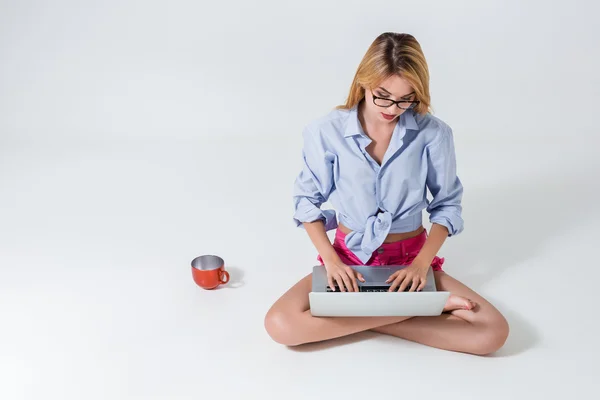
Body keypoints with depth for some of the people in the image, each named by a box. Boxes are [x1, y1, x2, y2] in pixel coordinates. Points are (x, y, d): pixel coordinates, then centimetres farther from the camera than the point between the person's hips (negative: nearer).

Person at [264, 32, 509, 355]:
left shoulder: (433, 133, -13)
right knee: (280, 324, -26)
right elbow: (307, 199, -2)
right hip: (349, 258, 1)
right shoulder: (327, 131, -13)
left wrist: (422, 262, -16)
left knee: (493, 332, -19)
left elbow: (447, 204, -2)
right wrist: (330, 258, -16)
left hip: (411, 259, 0)